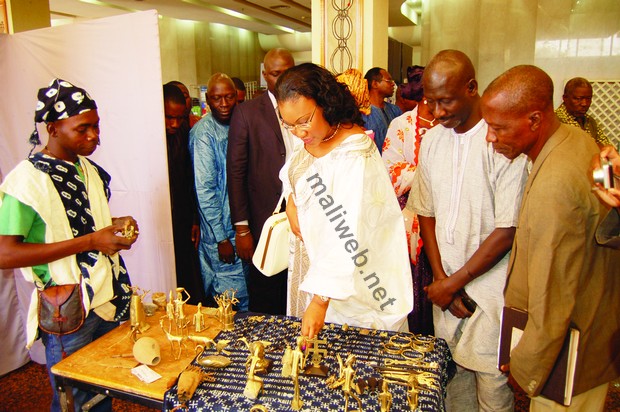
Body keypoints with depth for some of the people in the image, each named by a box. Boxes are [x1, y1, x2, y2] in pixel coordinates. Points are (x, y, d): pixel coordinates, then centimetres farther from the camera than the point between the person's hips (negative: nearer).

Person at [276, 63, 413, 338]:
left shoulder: (356, 155, -27)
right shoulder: (310, 140, -1)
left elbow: (347, 236, -31)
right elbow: (293, 180, 19)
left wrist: (321, 301, -32)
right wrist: (291, 203, -2)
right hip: (313, 259, 8)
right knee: (310, 344, 20)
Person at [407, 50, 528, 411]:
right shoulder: (432, 140, 3)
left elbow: (507, 232, -16)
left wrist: (453, 283, -9)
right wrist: (441, 278, -1)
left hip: (490, 289, -4)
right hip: (446, 287, 5)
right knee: (452, 375, 16)